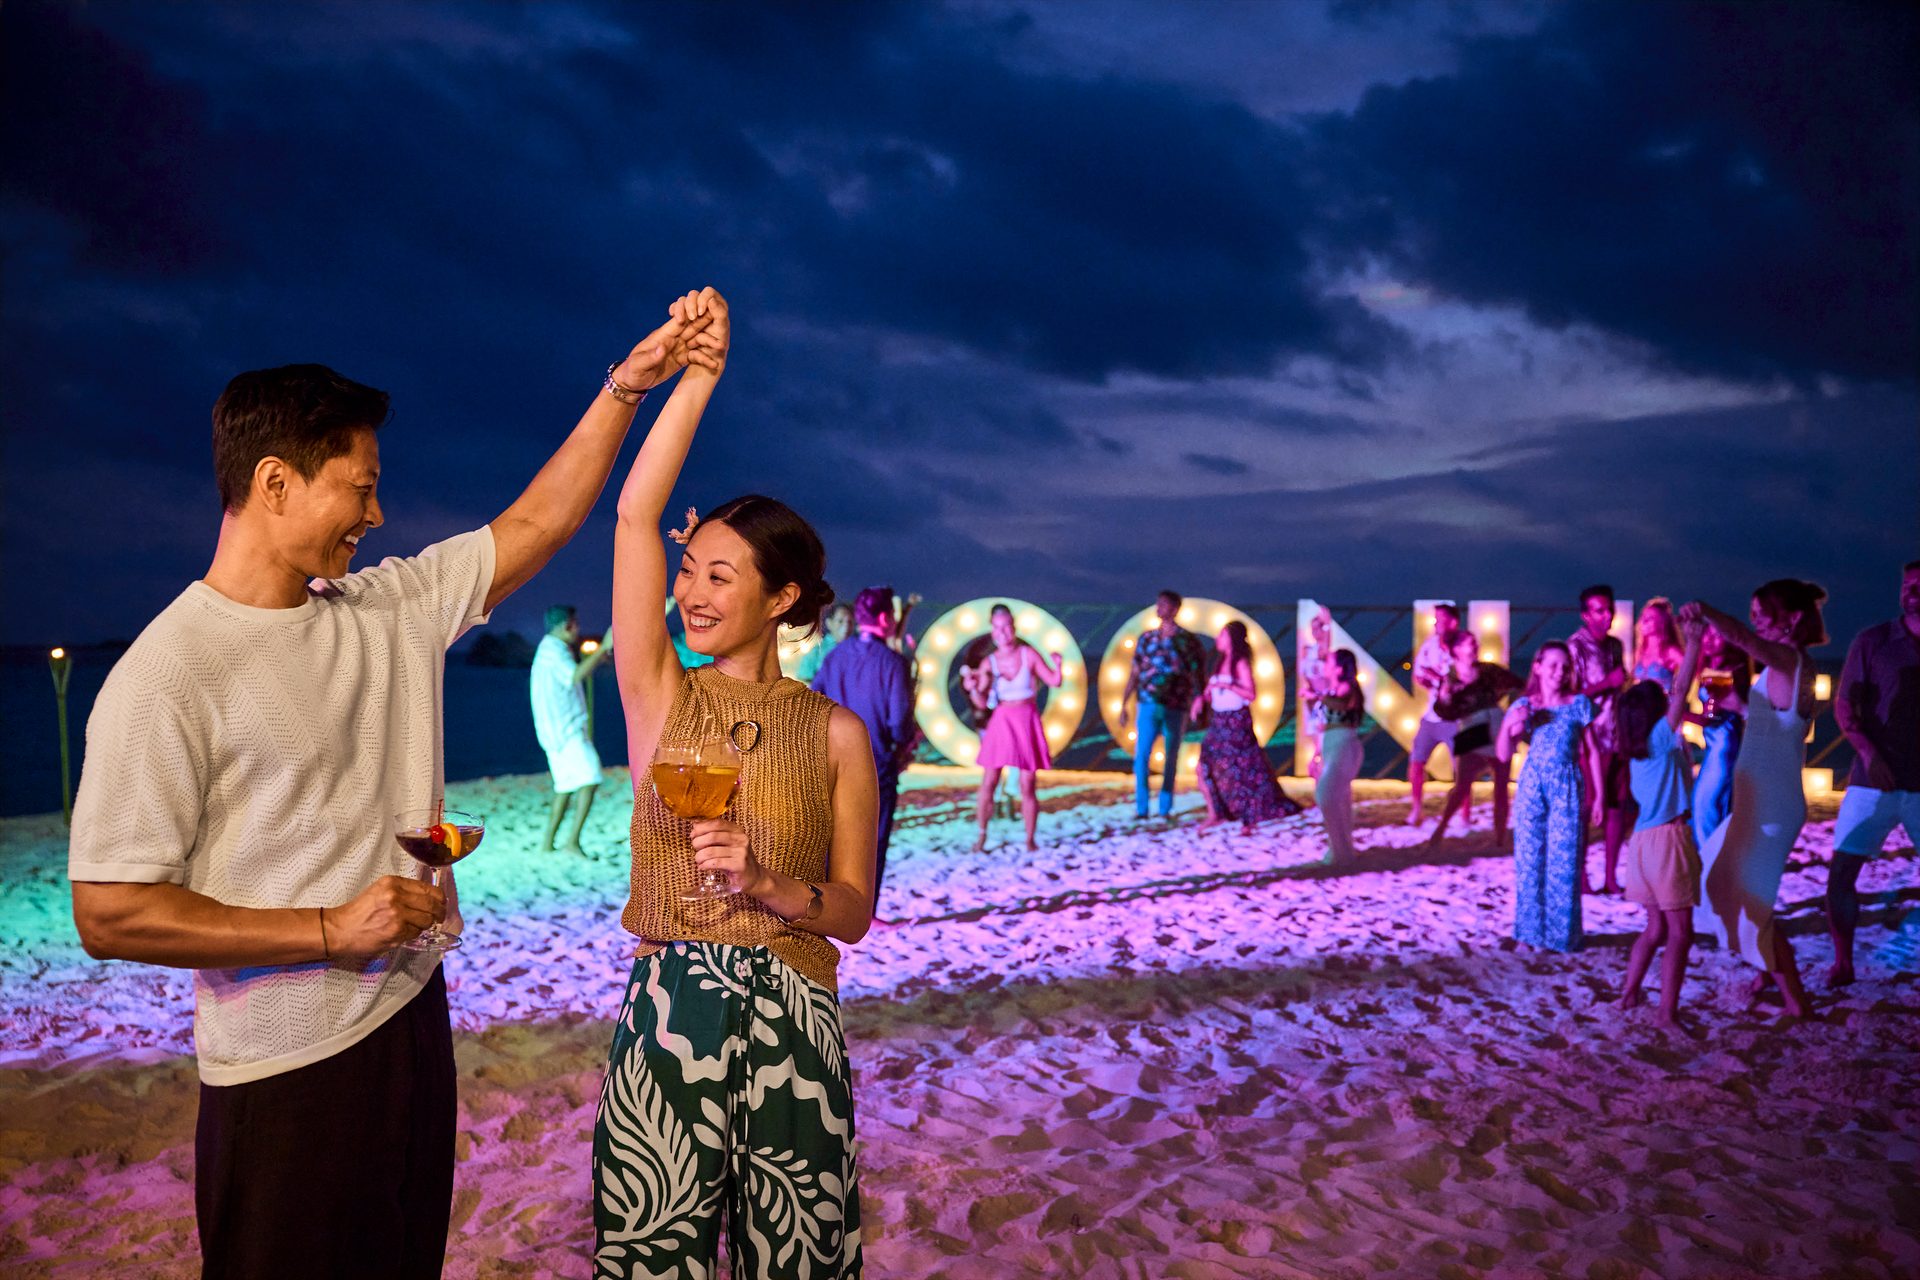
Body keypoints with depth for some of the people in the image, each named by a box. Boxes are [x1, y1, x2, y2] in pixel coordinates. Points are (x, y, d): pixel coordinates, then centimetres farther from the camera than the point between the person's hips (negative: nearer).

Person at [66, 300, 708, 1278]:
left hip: (414, 1019, 7)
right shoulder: (166, 676, -17)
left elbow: (534, 526, 10)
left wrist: (624, 388, 4)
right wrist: (331, 930, -18)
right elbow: (111, 915, -18)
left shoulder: (391, 606, 3)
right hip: (287, 1073, -6)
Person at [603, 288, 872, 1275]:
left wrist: (771, 885, -17)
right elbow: (634, 515, -9)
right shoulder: (660, 696, 1)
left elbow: (855, 911, 2)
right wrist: (696, 376, -11)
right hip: (667, 1011, 0)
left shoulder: (836, 734, 1)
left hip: (792, 1019, 0)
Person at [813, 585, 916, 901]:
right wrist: (906, 742, 4)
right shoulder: (893, 662, -14)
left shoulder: (835, 656, 3)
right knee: (873, 843, 7)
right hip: (877, 766, -5)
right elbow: (899, 721, -17)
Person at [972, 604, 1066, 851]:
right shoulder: (988, 663, 1)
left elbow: (1054, 682, 0)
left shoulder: (1029, 654, -2)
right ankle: (982, 835, 12)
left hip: (1027, 723, -1)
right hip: (1001, 721, 1)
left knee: (1028, 786, -1)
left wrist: (1057, 666, -18)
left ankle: (1030, 839, 11)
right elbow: (982, 701, 4)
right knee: (988, 782, -2)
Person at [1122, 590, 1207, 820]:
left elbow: (1199, 676, 2)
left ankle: (1165, 808, 16)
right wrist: (1123, 704, 8)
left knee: (1171, 760, 6)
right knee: (1141, 756, -8)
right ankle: (1141, 809, -3)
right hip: (1148, 705, 1)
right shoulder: (1146, 638, 8)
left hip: (1176, 708, -1)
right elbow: (1134, 673, 11)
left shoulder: (1187, 640, 1)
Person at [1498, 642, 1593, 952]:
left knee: (1564, 861, -1)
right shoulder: (1523, 706, 5)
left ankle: (1561, 933, 11)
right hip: (1531, 786, 1)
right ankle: (1530, 931, 15)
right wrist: (1507, 727, -14)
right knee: (1529, 859, 4)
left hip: (1567, 788, -1)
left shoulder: (1580, 704, 2)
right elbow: (1504, 755, 5)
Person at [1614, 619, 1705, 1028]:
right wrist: (1694, 641, -16)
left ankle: (1629, 994, 21)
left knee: (1657, 927, 18)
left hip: (1644, 839, 8)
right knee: (1680, 931, -2)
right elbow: (1680, 692, -18)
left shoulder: (1637, 748, 11)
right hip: (1667, 838, -8)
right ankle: (1668, 1012, -3)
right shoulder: (1661, 738, -10)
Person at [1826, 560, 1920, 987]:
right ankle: (1842, 964, 10)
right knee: (1841, 871, -4)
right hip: (1875, 781, -1)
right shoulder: (1872, 642, 1)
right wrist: (1867, 752, -15)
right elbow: (1843, 704, -2)